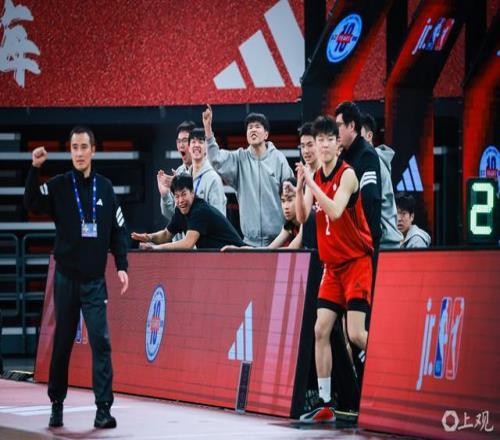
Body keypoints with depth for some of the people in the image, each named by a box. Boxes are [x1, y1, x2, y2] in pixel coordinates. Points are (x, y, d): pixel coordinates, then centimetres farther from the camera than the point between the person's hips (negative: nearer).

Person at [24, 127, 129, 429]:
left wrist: (122, 266, 0)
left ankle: (104, 408, -8)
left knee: (101, 342, -8)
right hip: (66, 277, 0)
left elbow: (118, 230, 9)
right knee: (62, 343, 6)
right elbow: (32, 204, -15)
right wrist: (35, 169, -26)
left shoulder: (105, 188, 6)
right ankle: (57, 404, 18)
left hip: (95, 280, 1)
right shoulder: (59, 186, 1)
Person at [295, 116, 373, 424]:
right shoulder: (315, 178, 8)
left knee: (356, 333, -15)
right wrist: (299, 185, -18)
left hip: (358, 261, -6)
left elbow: (335, 211, -25)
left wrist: (310, 182, -27)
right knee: (321, 330, -1)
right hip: (333, 265, 6)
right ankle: (325, 404, 3)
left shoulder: (347, 174, -11)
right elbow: (302, 217, -3)